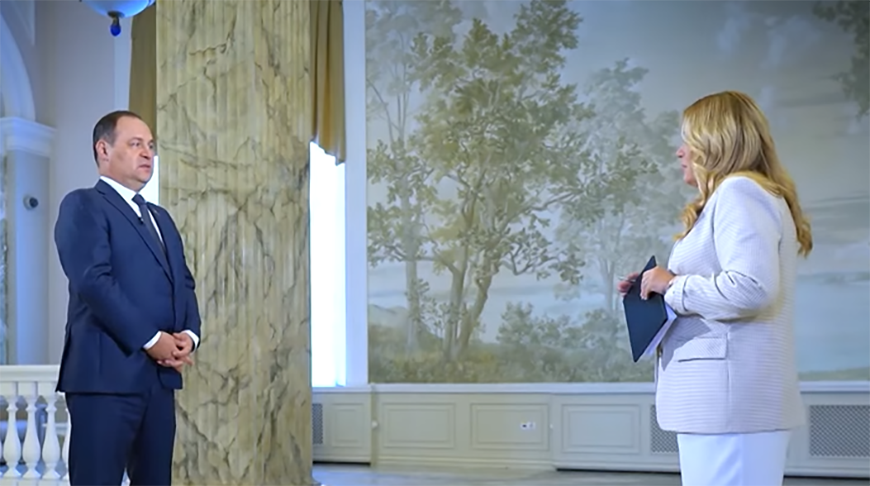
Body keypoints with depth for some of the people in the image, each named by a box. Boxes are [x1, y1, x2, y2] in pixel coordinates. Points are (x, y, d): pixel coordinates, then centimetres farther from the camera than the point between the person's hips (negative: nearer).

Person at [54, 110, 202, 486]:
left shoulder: (160, 217, 24)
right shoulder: (82, 205, -2)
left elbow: (183, 283, 19)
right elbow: (93, 281, -15)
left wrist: (188, 334, -1)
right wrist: (150, 339, -16)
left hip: (160, 375, 8)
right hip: (107, 373, -8)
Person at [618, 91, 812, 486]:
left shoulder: (739, 191, -8)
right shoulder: (735, 196, 23)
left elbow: (751, 287, -23)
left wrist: (673, 285, -10)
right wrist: (658, 290, 13)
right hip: (726, 397, 10)